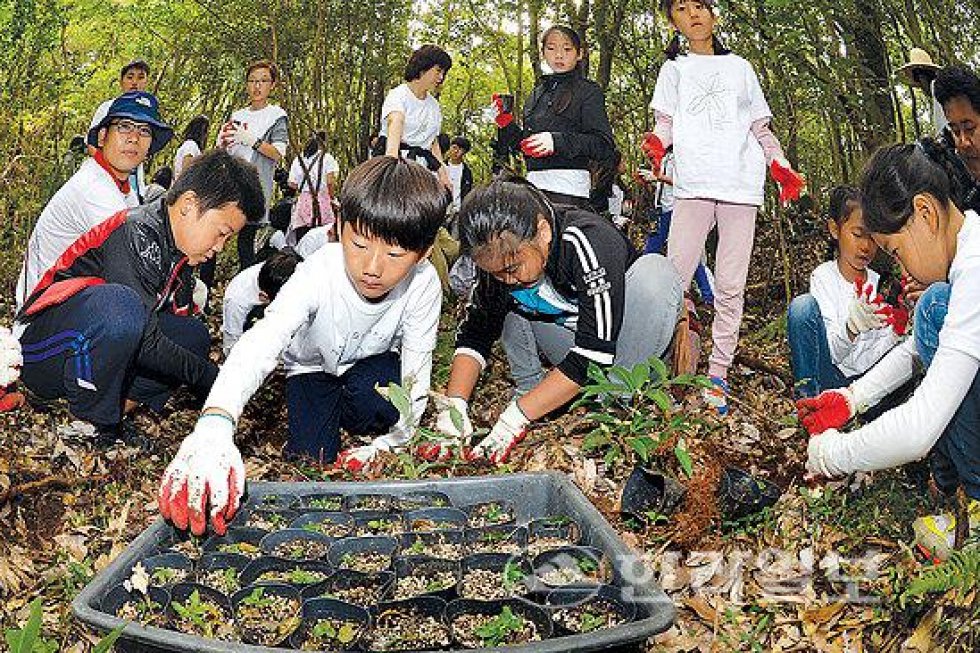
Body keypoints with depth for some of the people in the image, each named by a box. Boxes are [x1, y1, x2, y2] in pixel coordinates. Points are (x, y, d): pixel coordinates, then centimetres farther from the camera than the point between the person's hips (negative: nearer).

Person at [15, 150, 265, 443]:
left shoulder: (177, 254, 8)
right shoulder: (137, 233, -21)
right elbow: (145, 344, -27)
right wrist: (213, 379, -19)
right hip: (40, 353, -9)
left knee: (194, 335, 5)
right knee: (119, 304, -36)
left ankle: (114, 410, -9)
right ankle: (88, 426, -17)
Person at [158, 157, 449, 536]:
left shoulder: (423, 284, -31)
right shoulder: (320, 273, -38)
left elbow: (416, 372, -22)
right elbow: (262, 342, -53)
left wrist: (391, 442, -30)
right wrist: (215, 422, -70)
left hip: (371, 366, 1)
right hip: (313, 365, 0)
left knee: (377, 393, -33)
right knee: (310, 458, -17)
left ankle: (347, 417, 4)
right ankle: (328, 415, 18)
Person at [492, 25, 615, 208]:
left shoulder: (588, 91, 2)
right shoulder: (537, 93, 21)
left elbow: (605, 146, -9)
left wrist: (557, 141, -20)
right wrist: (505, 122, 6)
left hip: (568, 187, -5)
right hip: (534, 183, 5)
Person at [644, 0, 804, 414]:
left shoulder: (740, 68, 23)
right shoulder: (674, 70, 21)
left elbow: (761, 128, 22)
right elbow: (666, 124, 11)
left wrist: (781, 167, 5)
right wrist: (657, 141, -13)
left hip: (741, 185, 1)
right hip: (693, 183, -1)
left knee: (730, 286, -4)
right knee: (675, 279, -14)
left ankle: (718, 373, 0)